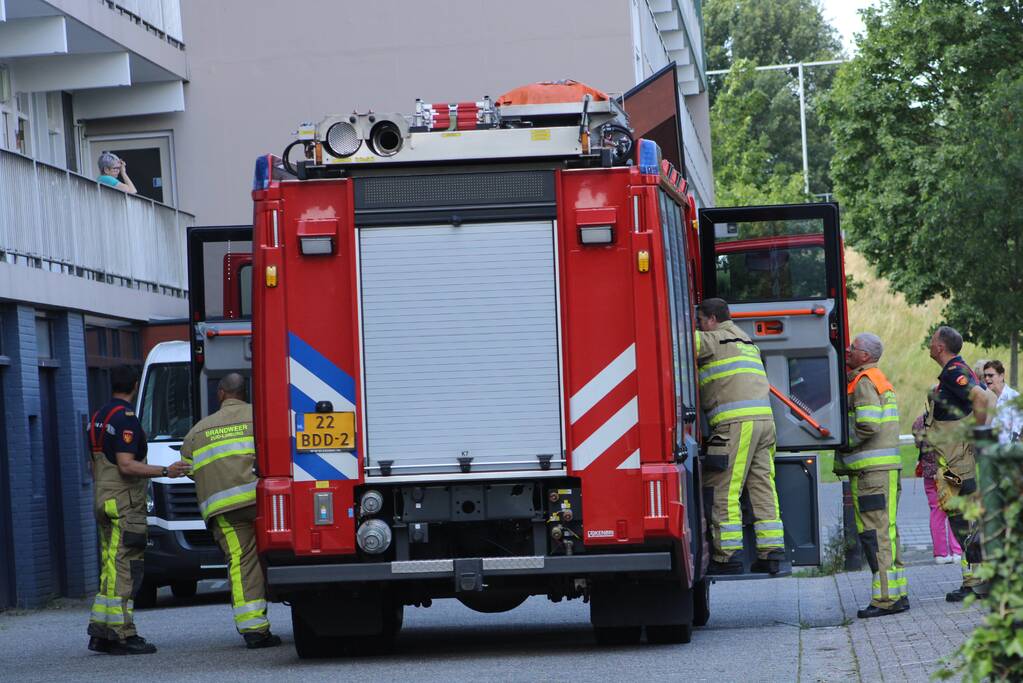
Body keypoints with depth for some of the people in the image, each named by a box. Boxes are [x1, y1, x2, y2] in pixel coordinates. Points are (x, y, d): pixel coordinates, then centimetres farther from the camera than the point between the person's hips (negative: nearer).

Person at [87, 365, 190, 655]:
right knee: (126, 570, -9)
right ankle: (121, 636, -11)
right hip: (125, 503, -10)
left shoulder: (99, 417, 16)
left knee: (111, 571, 13)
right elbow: (126, 465, -21)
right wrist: (165, 471, -24)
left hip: (104, 500, 10)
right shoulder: (126, 419, -14)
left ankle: (100, 633, 13)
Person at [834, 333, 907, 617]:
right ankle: (897, 594, 15)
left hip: (871, 469, -10)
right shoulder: (878, 379, 22)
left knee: (875, 533, -10)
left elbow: (868, 425, -22)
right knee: (885, 531, 13)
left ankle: (886, 598, -11)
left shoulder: (864, 382, -11)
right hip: (885, 467, 10)